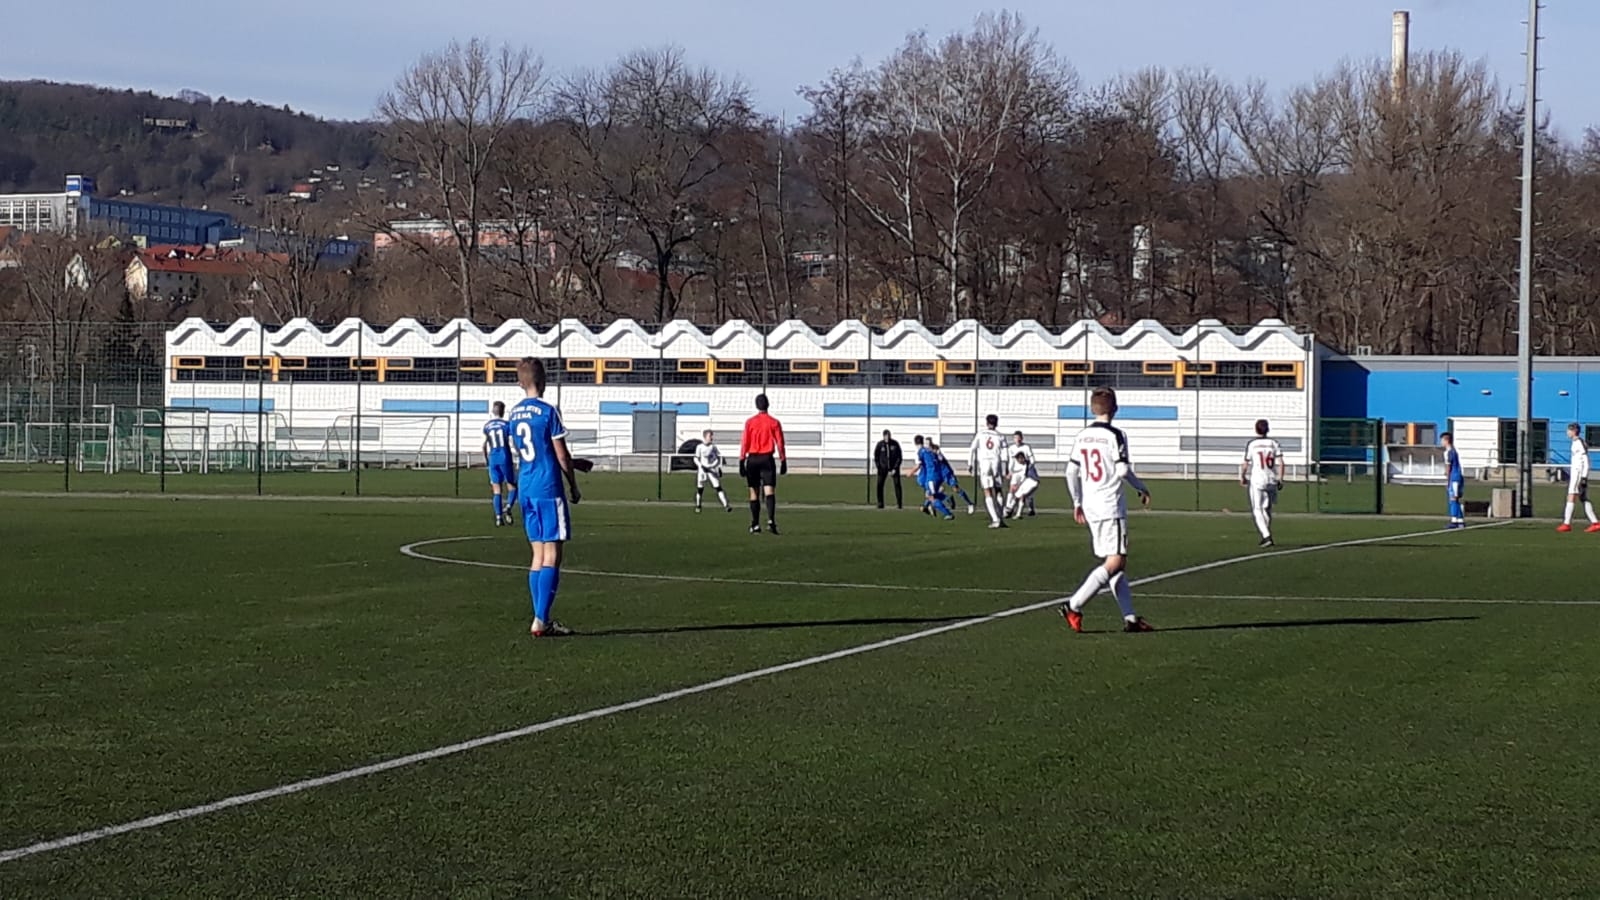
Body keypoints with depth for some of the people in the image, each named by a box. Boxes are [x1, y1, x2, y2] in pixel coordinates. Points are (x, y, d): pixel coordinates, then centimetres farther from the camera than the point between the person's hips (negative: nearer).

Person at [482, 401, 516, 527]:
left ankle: (498, 517, 1)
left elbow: (484, 444, 2)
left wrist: (485, 458, 16)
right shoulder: (507, 425, -4)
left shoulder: (487, 426, 5)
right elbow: (511, 443, -8)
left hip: (493, 459, 3)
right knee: (512, 486, 8)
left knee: (497, 489, 7)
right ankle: (507, 507, -17)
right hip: (505, 458, -3)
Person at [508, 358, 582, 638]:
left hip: (526, 488, 7)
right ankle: (540, 620, -11)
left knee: (538, 554, 11)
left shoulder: (514, 414, 10)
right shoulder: (548, 411, -11)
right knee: (552, 556, -5)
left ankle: (542, 620, 11)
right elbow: (562, 456, -9)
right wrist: (574, 487, 4)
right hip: (548, 489, -7)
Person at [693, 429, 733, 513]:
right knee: (700, 489, 7)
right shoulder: (700, 447, -2)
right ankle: (697, 506, 24)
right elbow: (696, 459, 0)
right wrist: (701, 466, -14)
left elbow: (719, 458, 12)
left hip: (712, 469, 1)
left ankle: (726, 505, -16)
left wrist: (719, 468, 6)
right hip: (702, 470, -1)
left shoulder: (713, 447, 3)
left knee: (718, 487, -9)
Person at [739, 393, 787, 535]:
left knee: (754, 492, 9)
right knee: (769, 491, -8)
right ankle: (771, 520, -28)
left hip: (753, 459, 1)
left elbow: (744, 443, -1)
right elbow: (780, 443, -1)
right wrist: (783, 462, 4)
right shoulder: (774, 423, 0)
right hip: (767, 459, -1)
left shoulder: (750, 422, 1)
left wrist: (742, 462, 2)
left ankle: (755, 525, 10)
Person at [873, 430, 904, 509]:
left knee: (897, 484, -5)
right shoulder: (880, 444, -3)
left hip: (894, 468, 0)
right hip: (883, 468, 0)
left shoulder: (895, 444, -4)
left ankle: (899, 503, 1)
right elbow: (876, 457, 3)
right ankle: (880, 503, 0)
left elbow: (899, 458, -1)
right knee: (879, 485, -7)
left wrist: (895, 469, -9)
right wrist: (879, 468, -6)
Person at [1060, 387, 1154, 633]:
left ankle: (1130, 618, 10)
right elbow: (1123, 471, -13)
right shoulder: (1115, 435, -10)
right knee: (1114, 562, -7)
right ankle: (1074, 607, -17)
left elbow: (1071, 471, 8)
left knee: (1116, 562, 11)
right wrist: (1142, 488, 4)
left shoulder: (1081, 437, 9)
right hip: (1111, 507, -8)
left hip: (1091, 508, 8)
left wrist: (1077, 503, 17)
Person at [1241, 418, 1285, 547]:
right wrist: (1280, 479, 4)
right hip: (1271, 480, 4)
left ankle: (1266, 536, -20)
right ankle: (1266, 536, 24)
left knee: (1257, 510, -3)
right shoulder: (1274, 444, 4)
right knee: (1267, 509, 17)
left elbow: (1246, 464, -1)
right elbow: (1280, 463, -2)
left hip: (1256, 480, -4)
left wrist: (1242, 477, 15)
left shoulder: (1251, 444, -4)